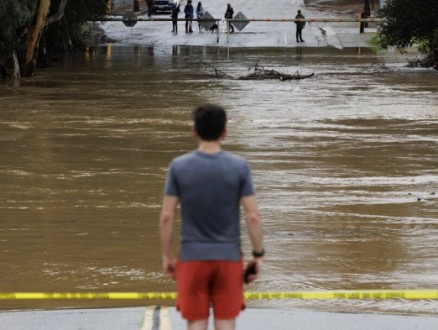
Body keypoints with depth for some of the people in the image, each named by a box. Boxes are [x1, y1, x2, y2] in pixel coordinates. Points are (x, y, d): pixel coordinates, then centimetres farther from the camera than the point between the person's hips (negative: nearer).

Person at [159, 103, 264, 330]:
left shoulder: (178, 166, -5)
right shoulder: (239, 167, -6)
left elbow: (166, 217, -5)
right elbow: (252, 216, -7)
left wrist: (167, 256, 5)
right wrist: (258, 255, 3)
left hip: (192, 258, 0)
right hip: (229, 258, 0)